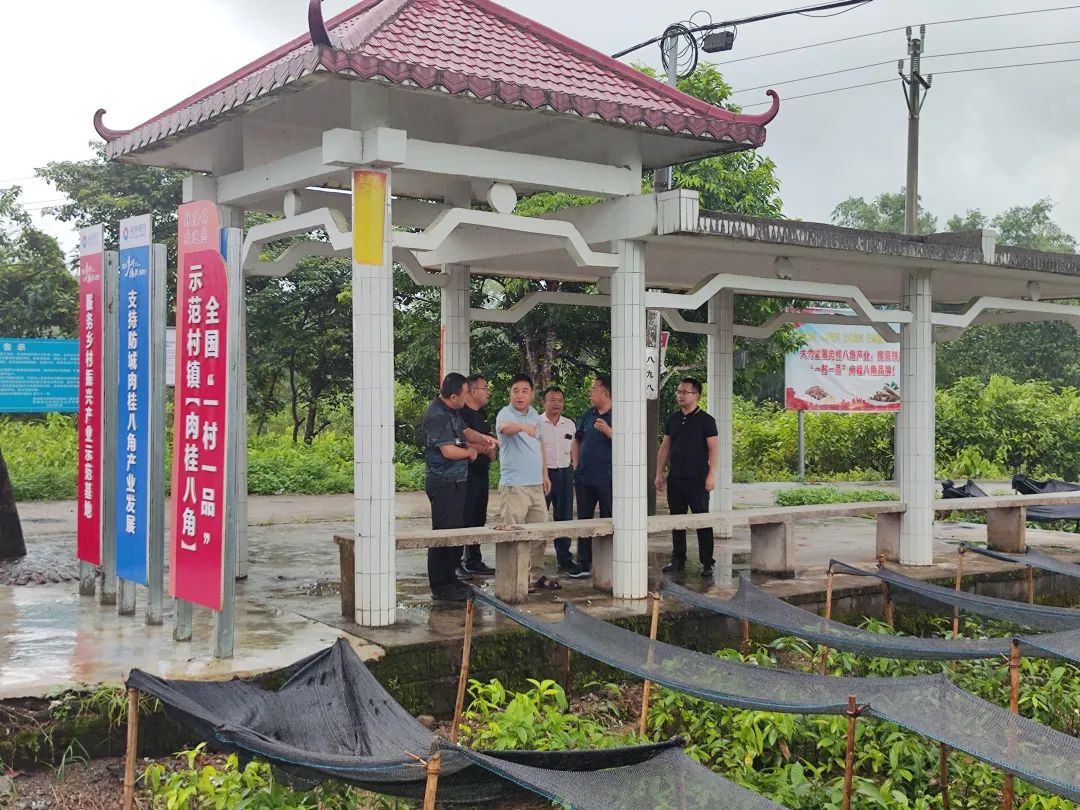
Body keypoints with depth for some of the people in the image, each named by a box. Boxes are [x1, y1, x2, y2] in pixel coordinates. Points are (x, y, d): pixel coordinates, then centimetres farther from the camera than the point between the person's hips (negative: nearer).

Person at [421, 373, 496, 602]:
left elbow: (464, 431, 28)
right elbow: (448, 451, -24)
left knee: (455, 532, 15)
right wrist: (470, 452, -6)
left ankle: (450, 580, 25)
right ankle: (440, 587, 1)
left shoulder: (452, 412, 12)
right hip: (443, 483, -10)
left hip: (455, 482, 10)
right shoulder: (437, 416, -20)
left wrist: (482, 438, 8)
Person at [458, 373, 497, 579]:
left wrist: (490, 450, 3)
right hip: (466, 475, -9)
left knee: (478, 518, 14)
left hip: (480, 473, 9)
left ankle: (474, 561, 24)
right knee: (463, 519, -7)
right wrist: (484, 448, -13)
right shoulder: (461, 413, -13)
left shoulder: (481, 414, 17)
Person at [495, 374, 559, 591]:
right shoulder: (506, 414, -11)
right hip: (514, 485, -7)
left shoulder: (534, 414, 13)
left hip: (536, 484, 8)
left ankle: (537, 575, 23)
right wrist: (523, 426, -56)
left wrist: (545, 475, 21)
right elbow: (504, 427, -36)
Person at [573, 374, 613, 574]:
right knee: (583, 520, 10)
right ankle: (583, 564, 19)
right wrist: (577, 465, 15)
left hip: (607, 479, -6)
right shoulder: (587, 415, 12)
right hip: (584, 478, 6)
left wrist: (608, 431, -26)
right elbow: (577, 440, 23)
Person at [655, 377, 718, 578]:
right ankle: (678, 560, 19)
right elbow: (665, 448, 15)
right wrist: (659, 474, 11)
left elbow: (712, 449, -6)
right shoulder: (672, 419, 12)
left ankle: (707, 563, 0)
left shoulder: (705, 420, -3)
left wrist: (711, 475, -14)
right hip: (675, 478, 6)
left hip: (697, 479, -5)